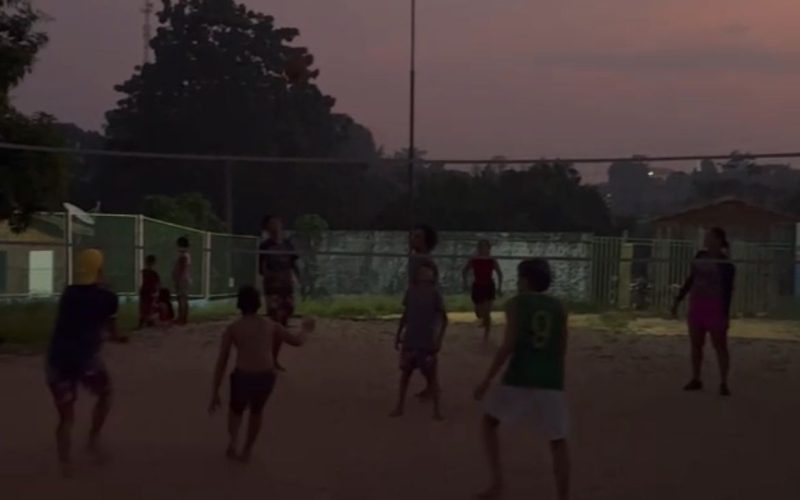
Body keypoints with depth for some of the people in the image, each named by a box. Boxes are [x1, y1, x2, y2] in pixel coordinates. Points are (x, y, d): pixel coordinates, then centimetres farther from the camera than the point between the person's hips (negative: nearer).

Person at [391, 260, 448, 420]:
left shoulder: (434, 293, -9)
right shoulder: (411, 291, 1)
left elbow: (443, 318, -6)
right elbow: (405, 315, 10)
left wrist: (439, 339, -13)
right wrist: (398, 334, 10)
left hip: (428, 342, -3)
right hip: (409, 340, 3)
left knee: (431, 375, 3)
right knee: (405, 373, 11)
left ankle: (437, 408, 14)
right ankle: (400, 405, 22)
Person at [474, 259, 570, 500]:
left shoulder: (516, 303, 0)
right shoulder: (559, 307, 11)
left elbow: (509, 345, -10)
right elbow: (562, 350, 11)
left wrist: (487, 380, -6)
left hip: (519, 378, -3)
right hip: (550, 381, 3)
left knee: (489, 422, 19)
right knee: (558, 442, 11)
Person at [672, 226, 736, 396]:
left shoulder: (726, 264, -10)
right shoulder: (701, 256, 9)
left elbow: (728, 291, -12)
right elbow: (691, 280, 14)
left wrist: (725, 315, -16)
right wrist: (678, 300, 12)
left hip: (715, 307, -6)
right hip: (697, 306, 6)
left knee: (720, 346, -2)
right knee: (695, 344, 8)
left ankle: (724, 384, 5)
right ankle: (695, 380, 18)